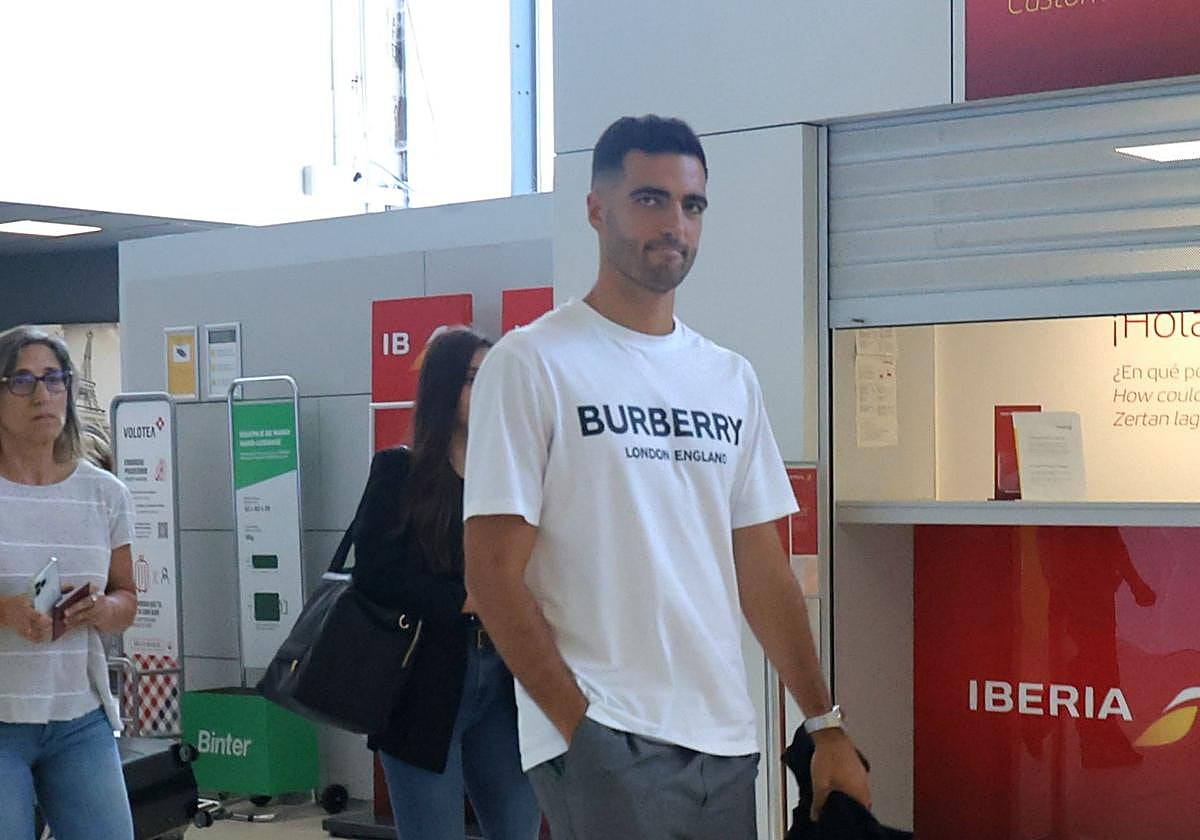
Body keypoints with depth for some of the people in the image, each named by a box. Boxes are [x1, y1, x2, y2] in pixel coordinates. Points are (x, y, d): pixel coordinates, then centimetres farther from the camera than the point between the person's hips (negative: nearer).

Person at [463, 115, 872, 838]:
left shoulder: (731, 379, 12)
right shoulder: (532, 364, -5)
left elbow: (763, 573, 13)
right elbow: (495, 575, -8)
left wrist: (827, 725, 8)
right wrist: (582, 725, -13)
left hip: (726, 742, 6)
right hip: (603, 745, -5)